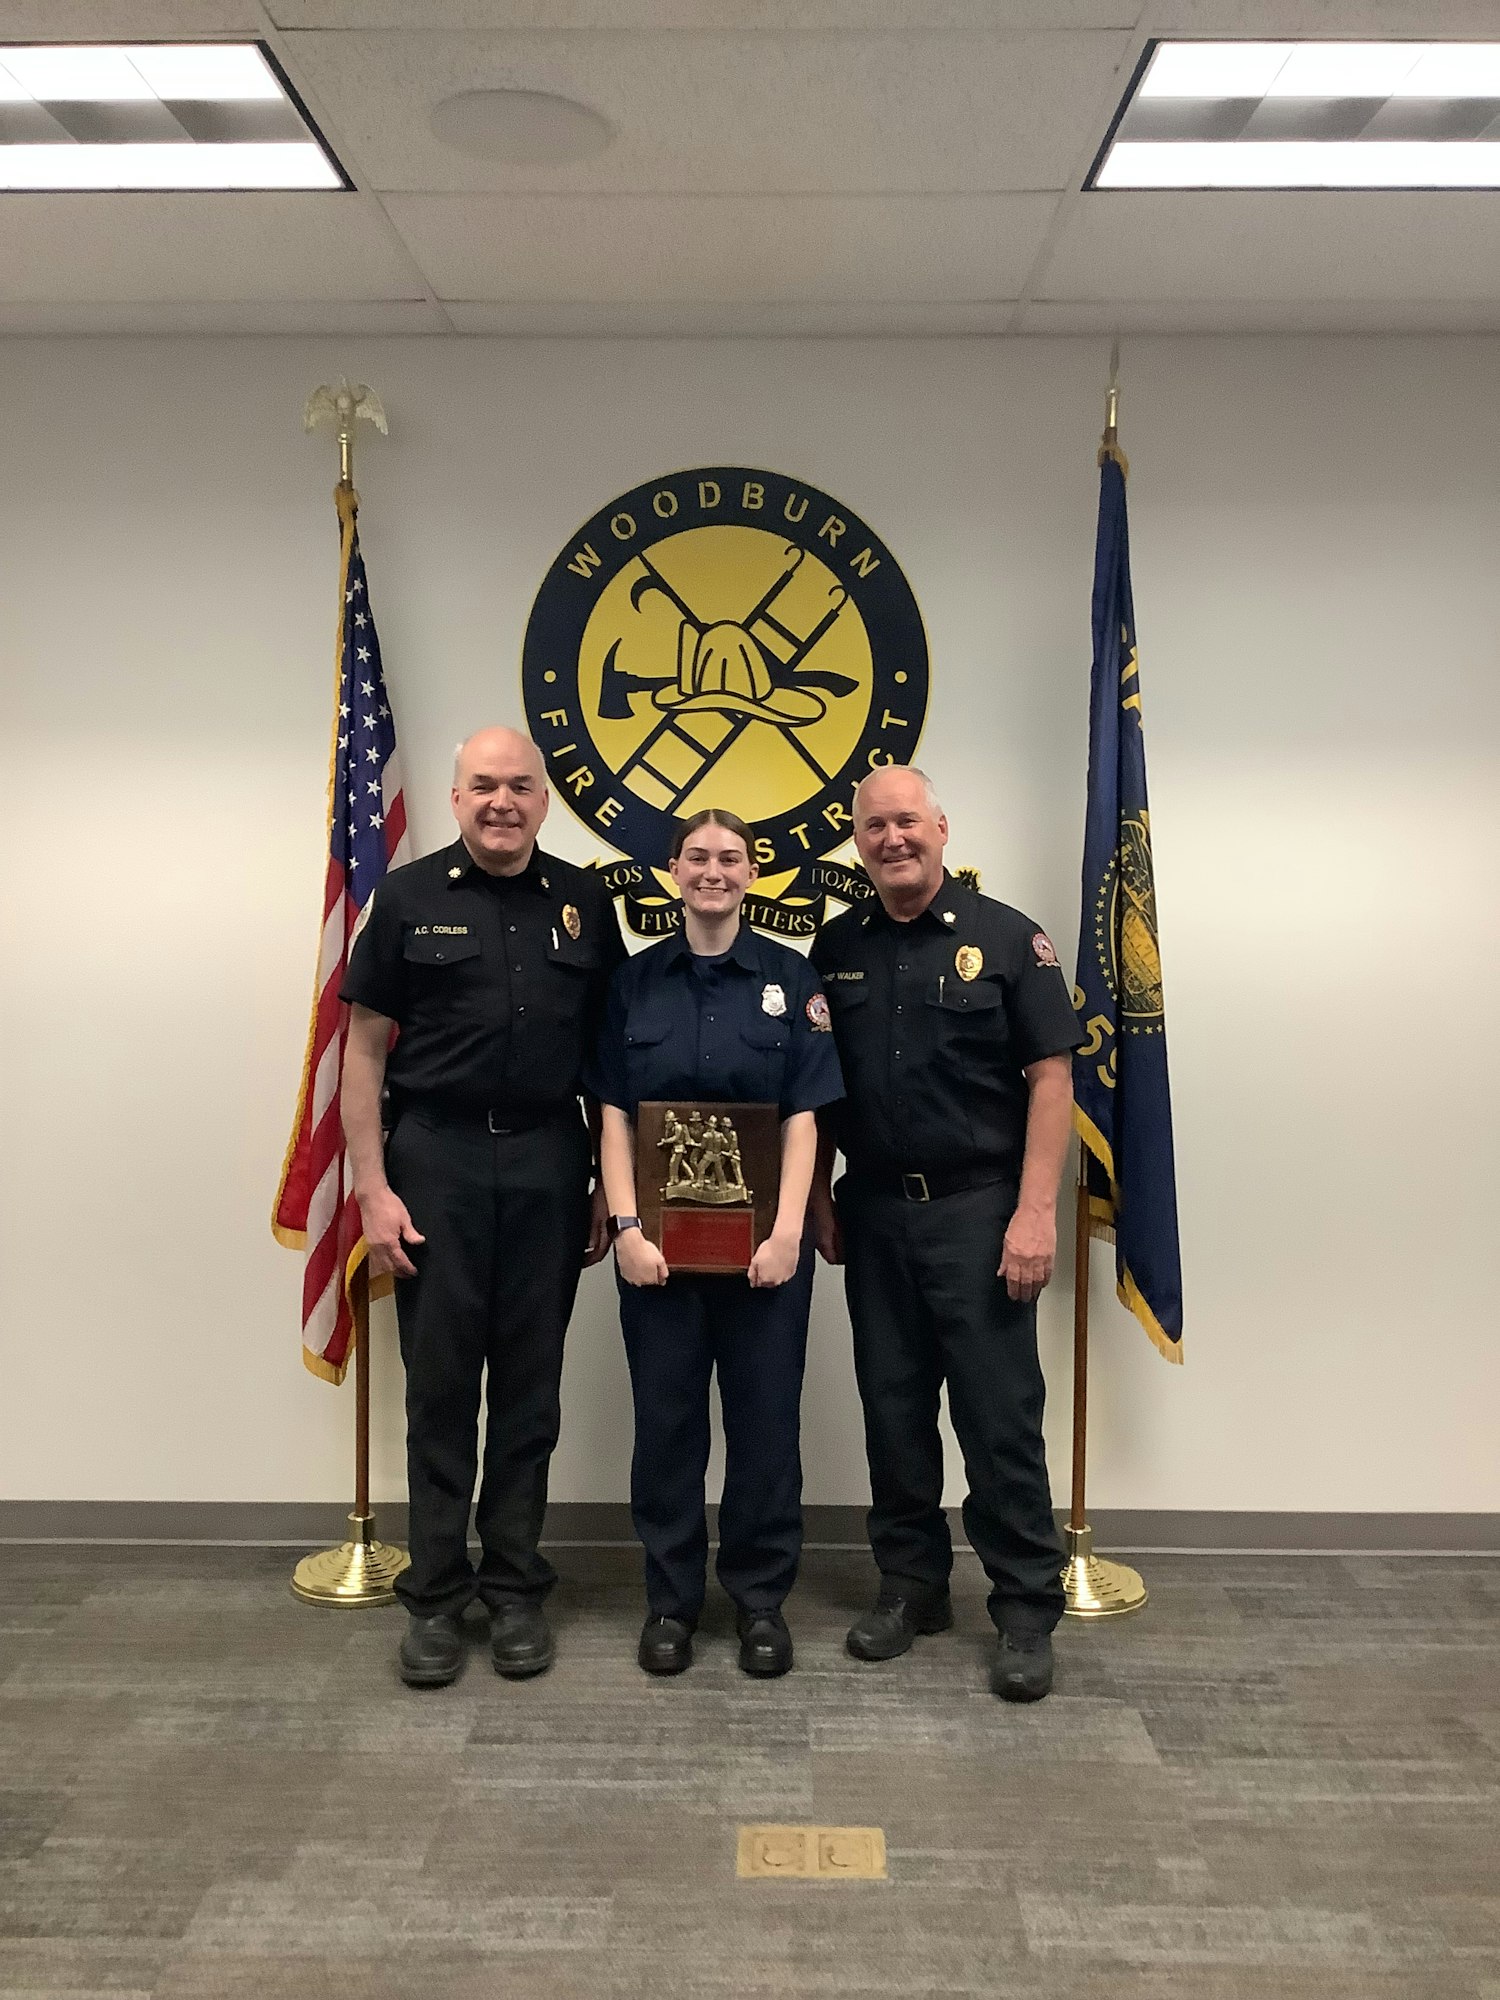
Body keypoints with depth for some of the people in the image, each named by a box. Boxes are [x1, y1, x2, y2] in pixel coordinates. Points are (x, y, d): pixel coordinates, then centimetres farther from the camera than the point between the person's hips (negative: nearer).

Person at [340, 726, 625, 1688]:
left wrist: (610, 1183, 6)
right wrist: (374, 1187, -6)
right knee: (439, 1384, 5)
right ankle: (436, 1595, 18)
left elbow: (608, 1051, 10)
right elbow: (366, 1049, 0)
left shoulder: (583, 903, 7)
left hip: (549, 1163, 2)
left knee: (531, 1385, 9)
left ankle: (516, 1588, 23)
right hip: (437, 1158, -2)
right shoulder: (408, 898, 1)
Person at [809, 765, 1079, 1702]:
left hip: (978, 1212, -4)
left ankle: (1028, 1608, 13)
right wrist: (818, 1200, 9)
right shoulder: (838, 948, 8)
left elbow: (1050, 1078, -7)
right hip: (873, 1213, 4)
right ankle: (912, 1582, 27)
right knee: (894, 1407, 12)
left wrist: (1035, 1211, -14)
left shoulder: (1007, 938, -4)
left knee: (1000, 1415, 0)